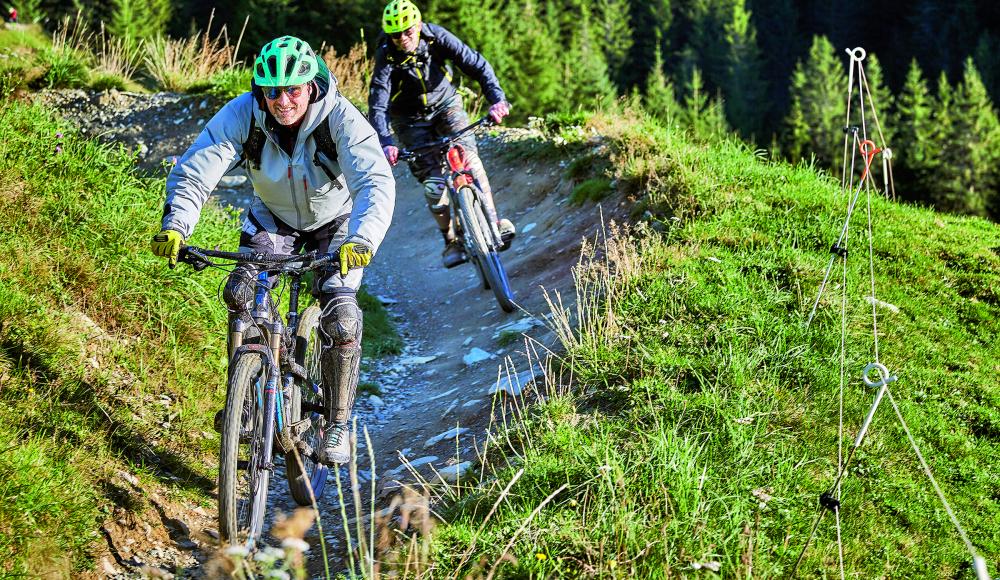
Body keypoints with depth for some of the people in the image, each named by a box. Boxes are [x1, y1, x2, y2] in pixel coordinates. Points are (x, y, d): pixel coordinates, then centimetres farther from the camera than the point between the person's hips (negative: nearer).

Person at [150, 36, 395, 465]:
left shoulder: (340, 118, -32)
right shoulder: (242, 115, -26)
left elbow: (376, 182, -43)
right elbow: (193, 171, -29)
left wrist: (362, 240, -61)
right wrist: (175, 226, -48)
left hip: (335, 224, -2)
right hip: (273, 219, 2)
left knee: (340, 316, -20)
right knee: (239, 294, -20)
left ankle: (338, 425, -2)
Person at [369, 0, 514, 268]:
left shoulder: (436, 37, -22)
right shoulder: (386, 58, -25)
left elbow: (475, 63, -26)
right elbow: (378, 106, -31)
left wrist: (497, 98, -42)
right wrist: (385, 144, -47)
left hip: (445, 103, 1)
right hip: (410, 119, -1)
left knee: (467, 155, -23)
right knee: (433, 182, -12)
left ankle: (493, 222, -21)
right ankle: (450, 241, 5)